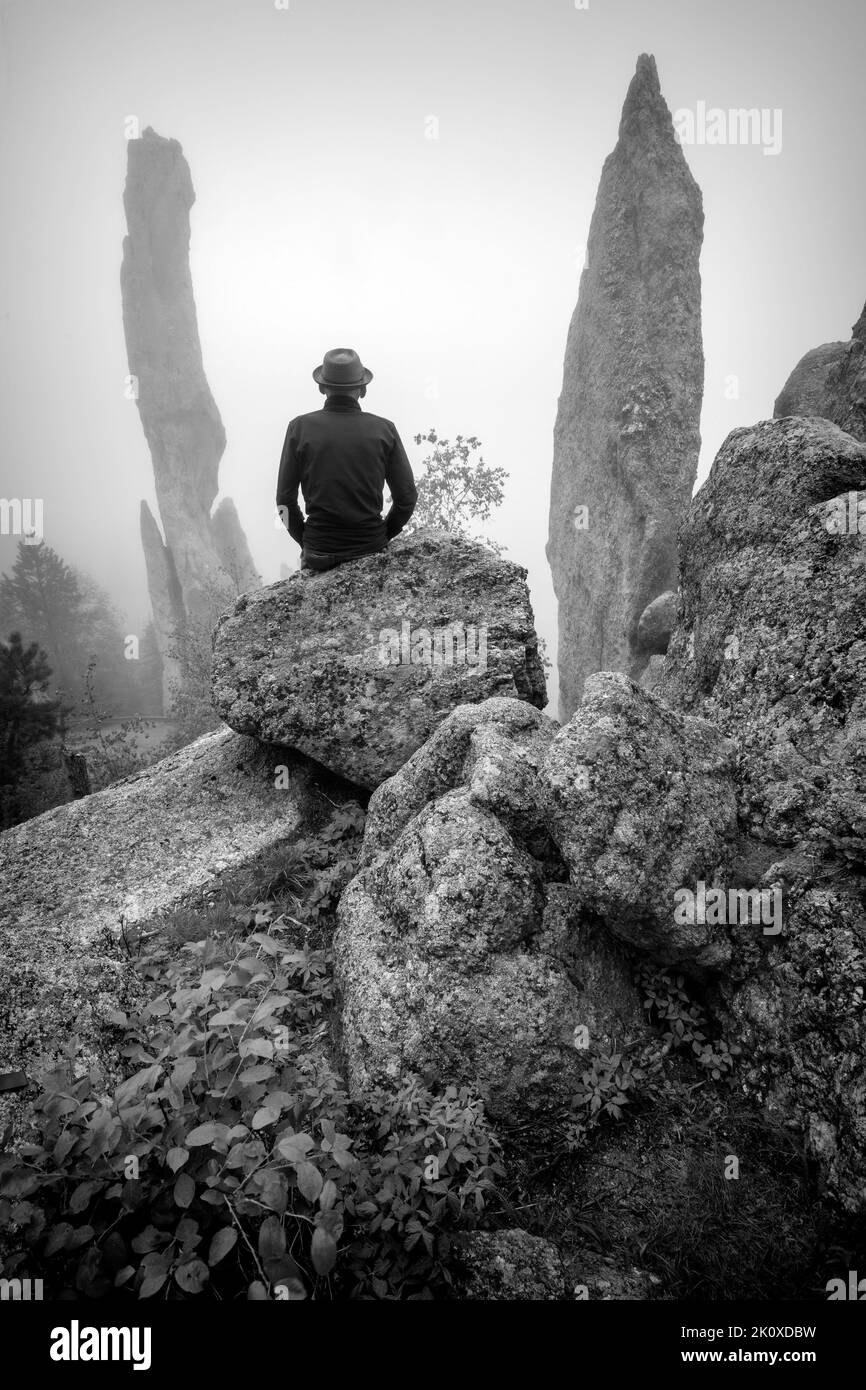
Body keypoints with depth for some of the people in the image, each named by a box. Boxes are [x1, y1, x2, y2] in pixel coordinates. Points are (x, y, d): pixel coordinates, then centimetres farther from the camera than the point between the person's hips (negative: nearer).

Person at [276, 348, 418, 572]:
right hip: (372, 549, 1)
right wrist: (384, 535, 12)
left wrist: (305, 541, 10)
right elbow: (407, 497, -2)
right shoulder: (384, 429, -4)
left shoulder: (300, 428, -5)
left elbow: (285, 499, -3)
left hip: (320, 552, 0)